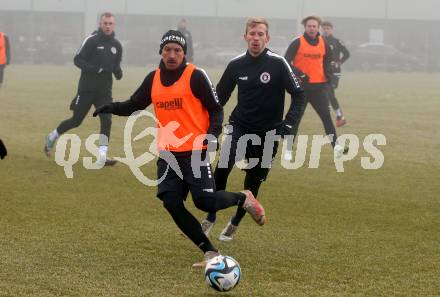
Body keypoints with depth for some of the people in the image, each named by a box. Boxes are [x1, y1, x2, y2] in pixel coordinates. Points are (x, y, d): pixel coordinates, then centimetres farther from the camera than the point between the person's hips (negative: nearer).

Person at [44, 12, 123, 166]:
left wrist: (118, 71, -5)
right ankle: (52, 136, 28)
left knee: (106, 120, -11)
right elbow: (77, 60, -11)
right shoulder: (91, 40, -9)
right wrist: (94, 69, -24)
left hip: (105, 91, 4)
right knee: (76, 120, 3)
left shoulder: (117, 45, 7)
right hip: (87, 88, -4)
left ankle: (102, 156, -8)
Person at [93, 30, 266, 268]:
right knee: (171, 203, -7)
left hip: (195, 152, -5)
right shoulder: (153, 79, 8)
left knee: (205, 201, -15)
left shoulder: (196, 76, -7)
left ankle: (243, 199, 19)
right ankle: (211, 253, 3)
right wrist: (111, 108, -5)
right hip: (168, 154, 5)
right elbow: (134, 105, 15)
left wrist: (213, 133, -21)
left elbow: (215, 109, -4)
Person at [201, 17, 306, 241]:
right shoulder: (236, 65, -4)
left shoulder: (278, 63, -13)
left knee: (253, 182, 7)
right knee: (223, 167, -22)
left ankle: (234, 224, 30)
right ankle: (210, 218, -8)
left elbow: (298, 95, -10)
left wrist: (289, 124, -22)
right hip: (239, 126, 1)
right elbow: (219, 97, 9)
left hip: (267, 133, -1)